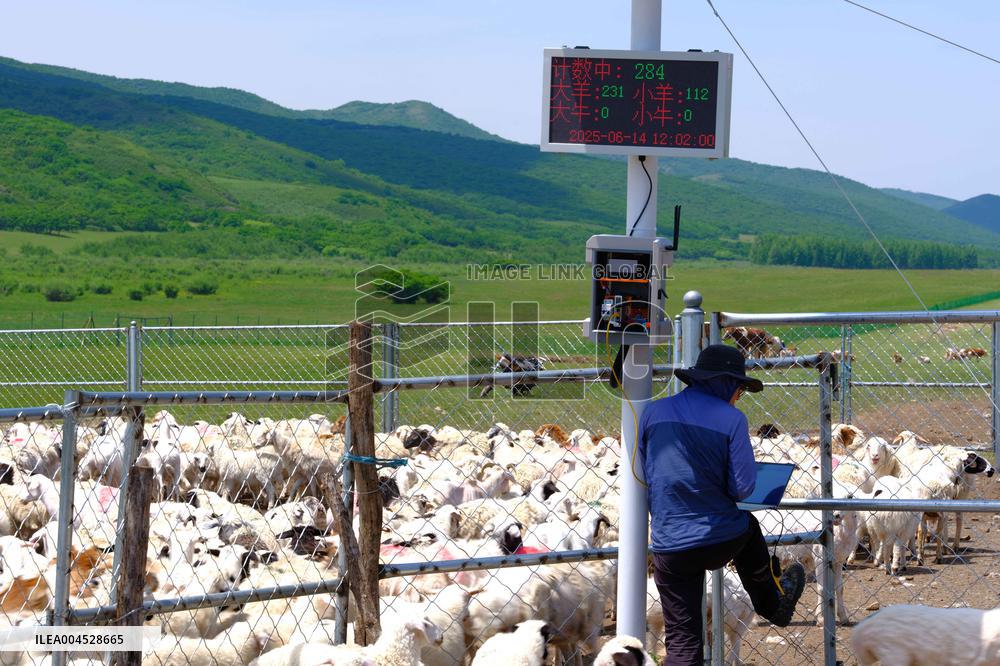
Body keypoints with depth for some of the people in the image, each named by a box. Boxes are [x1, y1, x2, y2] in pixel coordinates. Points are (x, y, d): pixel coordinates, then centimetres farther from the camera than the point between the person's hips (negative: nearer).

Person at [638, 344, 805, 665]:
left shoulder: (654, 412, -1)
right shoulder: (731, 419, -10)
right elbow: (742, 487, -12)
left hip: (670, 545, 1)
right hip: (723, 539, -1)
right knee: (747, 526, 37)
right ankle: (773, 601, 56)